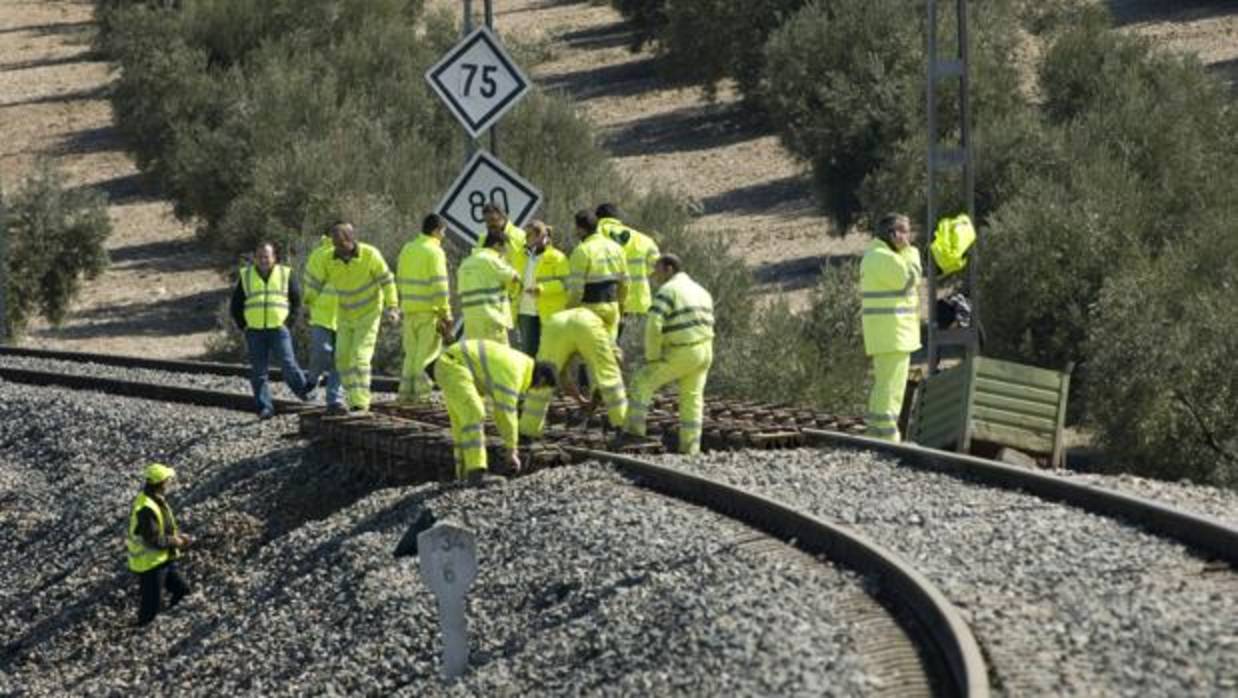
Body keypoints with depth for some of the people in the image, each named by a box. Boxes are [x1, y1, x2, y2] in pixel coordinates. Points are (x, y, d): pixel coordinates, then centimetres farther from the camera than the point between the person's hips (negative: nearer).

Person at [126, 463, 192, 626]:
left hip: (163, 559, 10)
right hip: (149, 563, -10)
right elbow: (154, 540, -30)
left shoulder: (157, 498, -1)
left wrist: (179, 535, 1)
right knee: (152, 603, 5)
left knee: (180, 590, 20)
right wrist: (175, 542, -16)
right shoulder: (146, 508, -33)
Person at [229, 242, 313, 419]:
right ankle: (264, 407, 3)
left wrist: (289, 321, 1)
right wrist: (243, 325, 4)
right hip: (255, 331, 2)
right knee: (258, 371, -1)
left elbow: (296, 300, 12)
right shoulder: (246, 276, 9)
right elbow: (236, 305, 14)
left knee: (288, 365, -9)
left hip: (279, 329, -2)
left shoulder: (285, 274, 6)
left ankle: (303, 389, 14)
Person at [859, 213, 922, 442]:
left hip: (881, 334, 11)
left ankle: (874, 436, 19)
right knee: (891, 384, -9)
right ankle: (888, 438, -9)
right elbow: (910, 280, -11)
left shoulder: (873, 256, 16)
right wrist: (908, 251, -6)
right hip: (892, 332, -11)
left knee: (883, 384, 16)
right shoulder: (885, 258, -16)